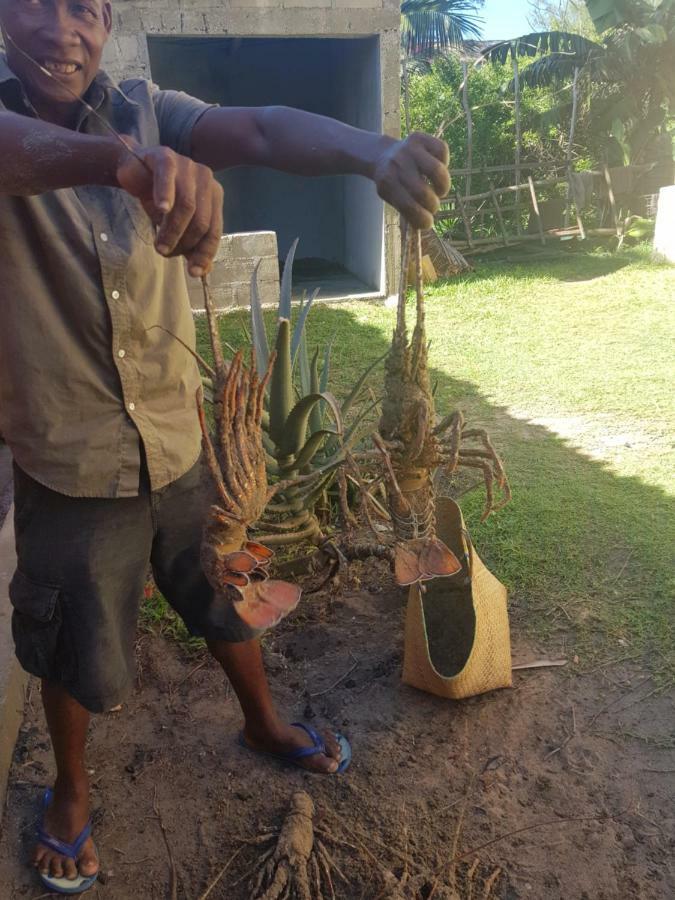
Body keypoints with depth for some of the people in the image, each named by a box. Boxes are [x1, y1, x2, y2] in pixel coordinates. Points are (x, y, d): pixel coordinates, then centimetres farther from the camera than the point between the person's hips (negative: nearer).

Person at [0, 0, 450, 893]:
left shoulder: (145, 111, -3)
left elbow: (260, 129, -22)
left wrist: (377, 150, -43)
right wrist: (122, 158, -59)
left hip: (178, 444, 3)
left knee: (229, 598, 20)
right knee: (81, 658, 15)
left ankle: (263, 722, 51)